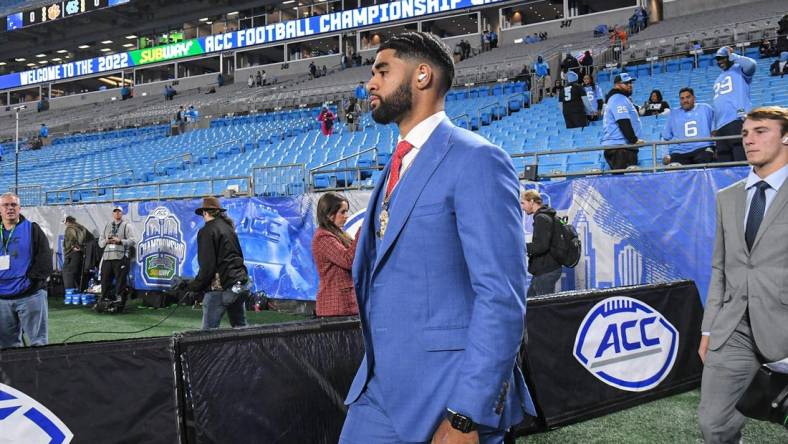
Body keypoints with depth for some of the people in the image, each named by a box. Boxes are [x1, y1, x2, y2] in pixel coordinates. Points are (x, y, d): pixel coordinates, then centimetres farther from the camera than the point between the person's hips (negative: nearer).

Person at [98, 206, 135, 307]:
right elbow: (100, 242, 19)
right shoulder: (107, 226, 22)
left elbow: (132, 241, -4)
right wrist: (106, 241, -4)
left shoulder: (127, 226, 7)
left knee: (120, 282, -5)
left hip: (121, 258, -4)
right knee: (105, 281, 5)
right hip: (107, 257, 5)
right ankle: (104, 300, 14)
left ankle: (119, 301, -1)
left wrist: (120, 241, -16)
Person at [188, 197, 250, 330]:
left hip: (221, 287, -8)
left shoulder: (207, 231, -8)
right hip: (241, 283, 8)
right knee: (241, 329, 16)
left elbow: (207, 266, -13)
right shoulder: (228, 227, 15)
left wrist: (195, 286, -4)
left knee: (209, 331, -6)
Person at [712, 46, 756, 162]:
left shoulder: (739, 70, 10)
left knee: (742, 161, -17)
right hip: (720, 126, 7)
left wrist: (732, 56, 0)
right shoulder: (718, 79, 31)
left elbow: (751, 64, -16)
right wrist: (714, 128, 19)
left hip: (738, 121, -7)